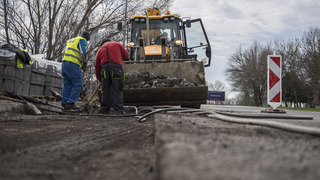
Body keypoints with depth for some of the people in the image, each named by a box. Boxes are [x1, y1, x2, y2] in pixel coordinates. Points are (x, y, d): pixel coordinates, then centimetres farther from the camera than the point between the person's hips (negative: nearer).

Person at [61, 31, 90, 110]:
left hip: (65, 62, 8)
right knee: (78, 84, -5)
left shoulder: (70, 40, 29)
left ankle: (65, 103, 4)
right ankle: (70, 103, -11)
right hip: (73, 64, -8)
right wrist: (84, 63, -1)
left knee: (67, 84, 8)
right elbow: (83, 52, -12)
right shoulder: (82, 40, 3)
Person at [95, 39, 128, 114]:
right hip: (116, 66, -2)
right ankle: (119, 109, -10)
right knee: (117, 89, -3)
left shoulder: (100, 50, 27)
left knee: (105, 90, 9)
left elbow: (97, 68, 26)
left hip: (105, 67, 2)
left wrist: (101, 80, 34)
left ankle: (104, 109, 7)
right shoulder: (117, 44, 22)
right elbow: (126, 55, 16)